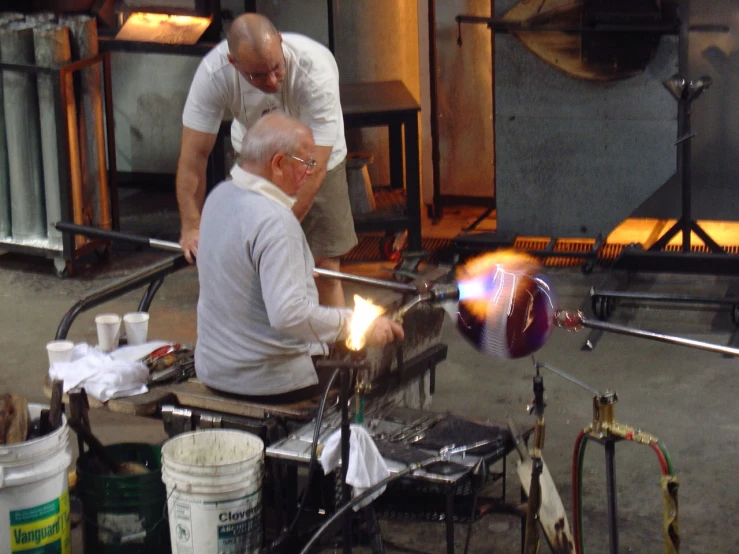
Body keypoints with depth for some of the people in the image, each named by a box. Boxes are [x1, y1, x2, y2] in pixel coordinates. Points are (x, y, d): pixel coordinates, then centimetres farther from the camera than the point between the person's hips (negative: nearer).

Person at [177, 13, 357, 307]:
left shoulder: (316, 69, -39)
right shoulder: (214, 73, -33)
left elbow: (314, 169, -37)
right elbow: (194, 154, -25)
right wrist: (191, 227, -30)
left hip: (316, 160, -2)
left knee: (325, 267, -4)